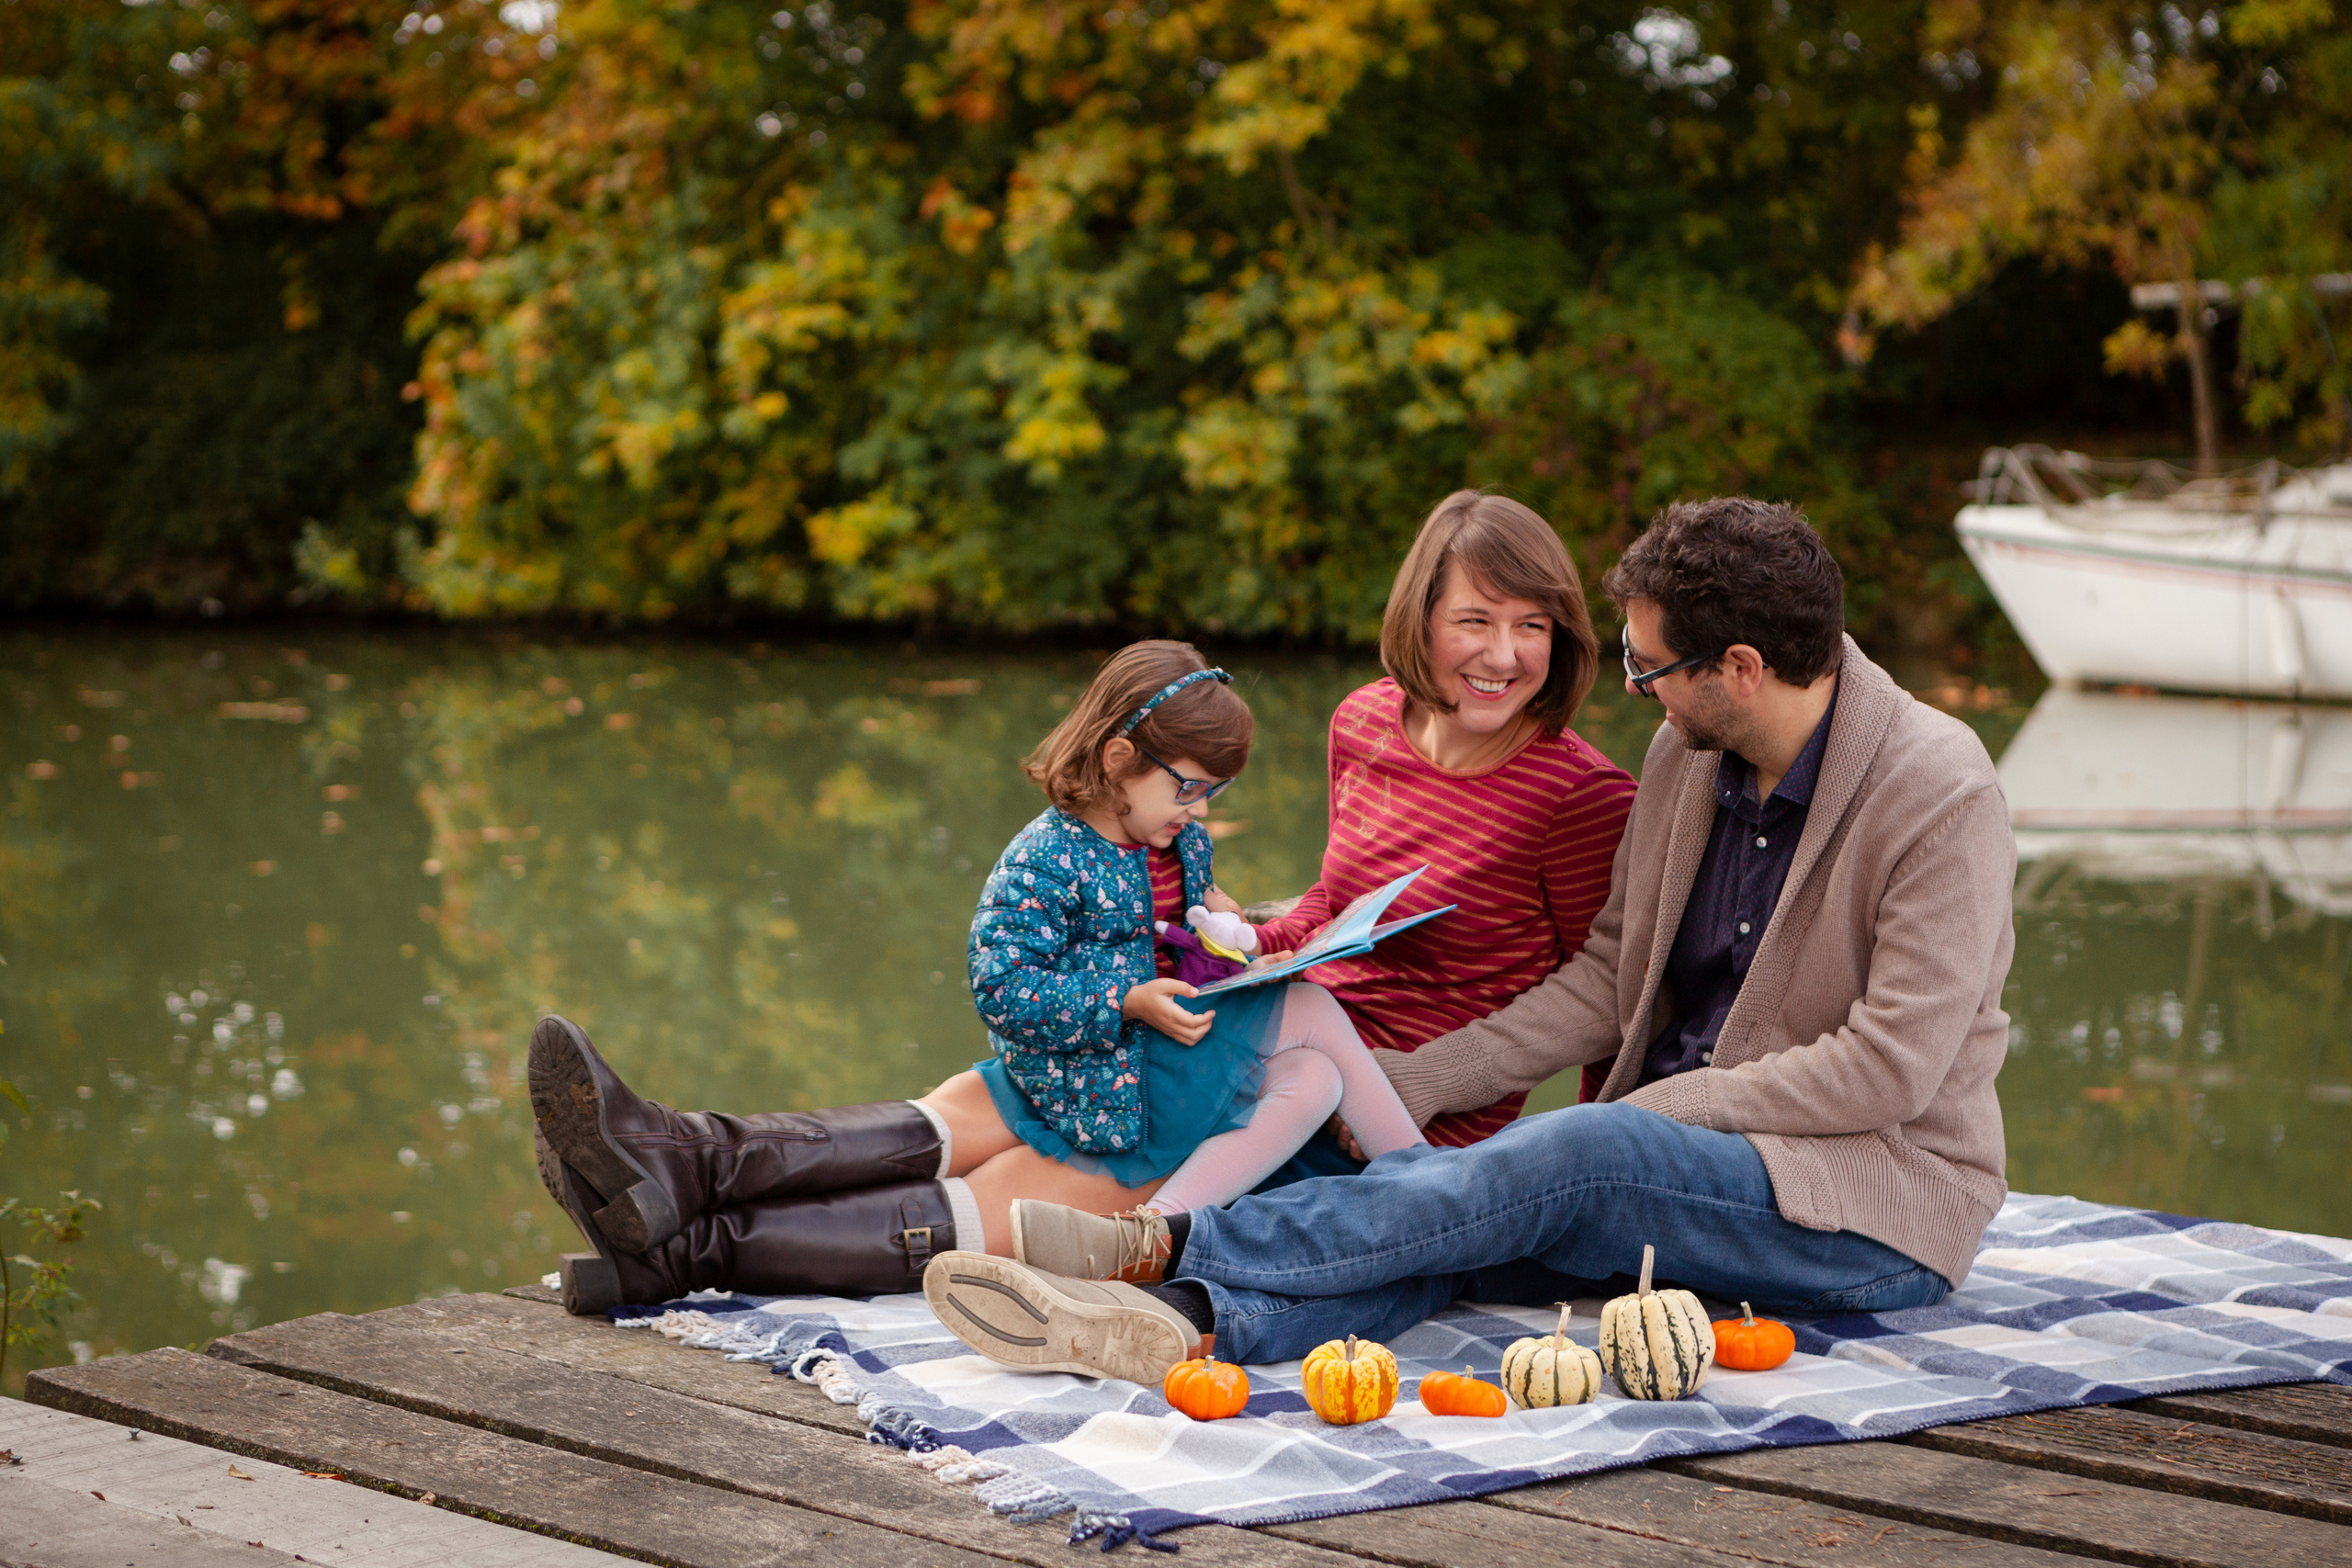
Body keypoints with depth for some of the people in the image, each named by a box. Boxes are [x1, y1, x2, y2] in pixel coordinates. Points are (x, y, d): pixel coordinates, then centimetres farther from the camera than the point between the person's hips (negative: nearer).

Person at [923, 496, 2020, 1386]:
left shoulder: (1940, 798, -15)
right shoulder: (1688, 755, 7)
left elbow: (1887, 1069, -20)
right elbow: (1609, 978, 12)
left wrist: (1661, 1104, -17)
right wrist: (1405, 1086, 4)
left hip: (1878, 1198, -7)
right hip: (1682, 1157, 7)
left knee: (1578, 1157, -32)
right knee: (1438, 1201, -21)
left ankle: (1172, 1247, -35)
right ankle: (1182, 1324, -46)